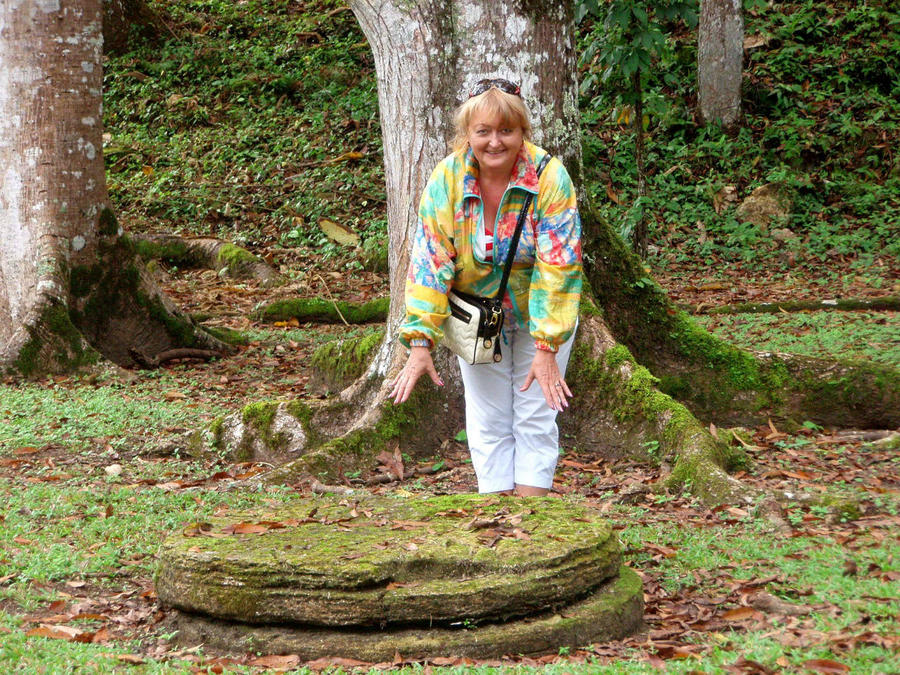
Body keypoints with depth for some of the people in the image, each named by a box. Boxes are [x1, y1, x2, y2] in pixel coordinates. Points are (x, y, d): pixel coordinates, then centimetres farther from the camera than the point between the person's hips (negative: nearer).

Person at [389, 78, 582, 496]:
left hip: (541, 315, -2)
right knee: (488, 421, 6)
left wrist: (547, 348, -27)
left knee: (535, 416, 1)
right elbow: (429, 261, -16)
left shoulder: (549, 176, -22)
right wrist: (420, 343, -23)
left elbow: (557, 266, -23)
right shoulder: (447, 179, -16)